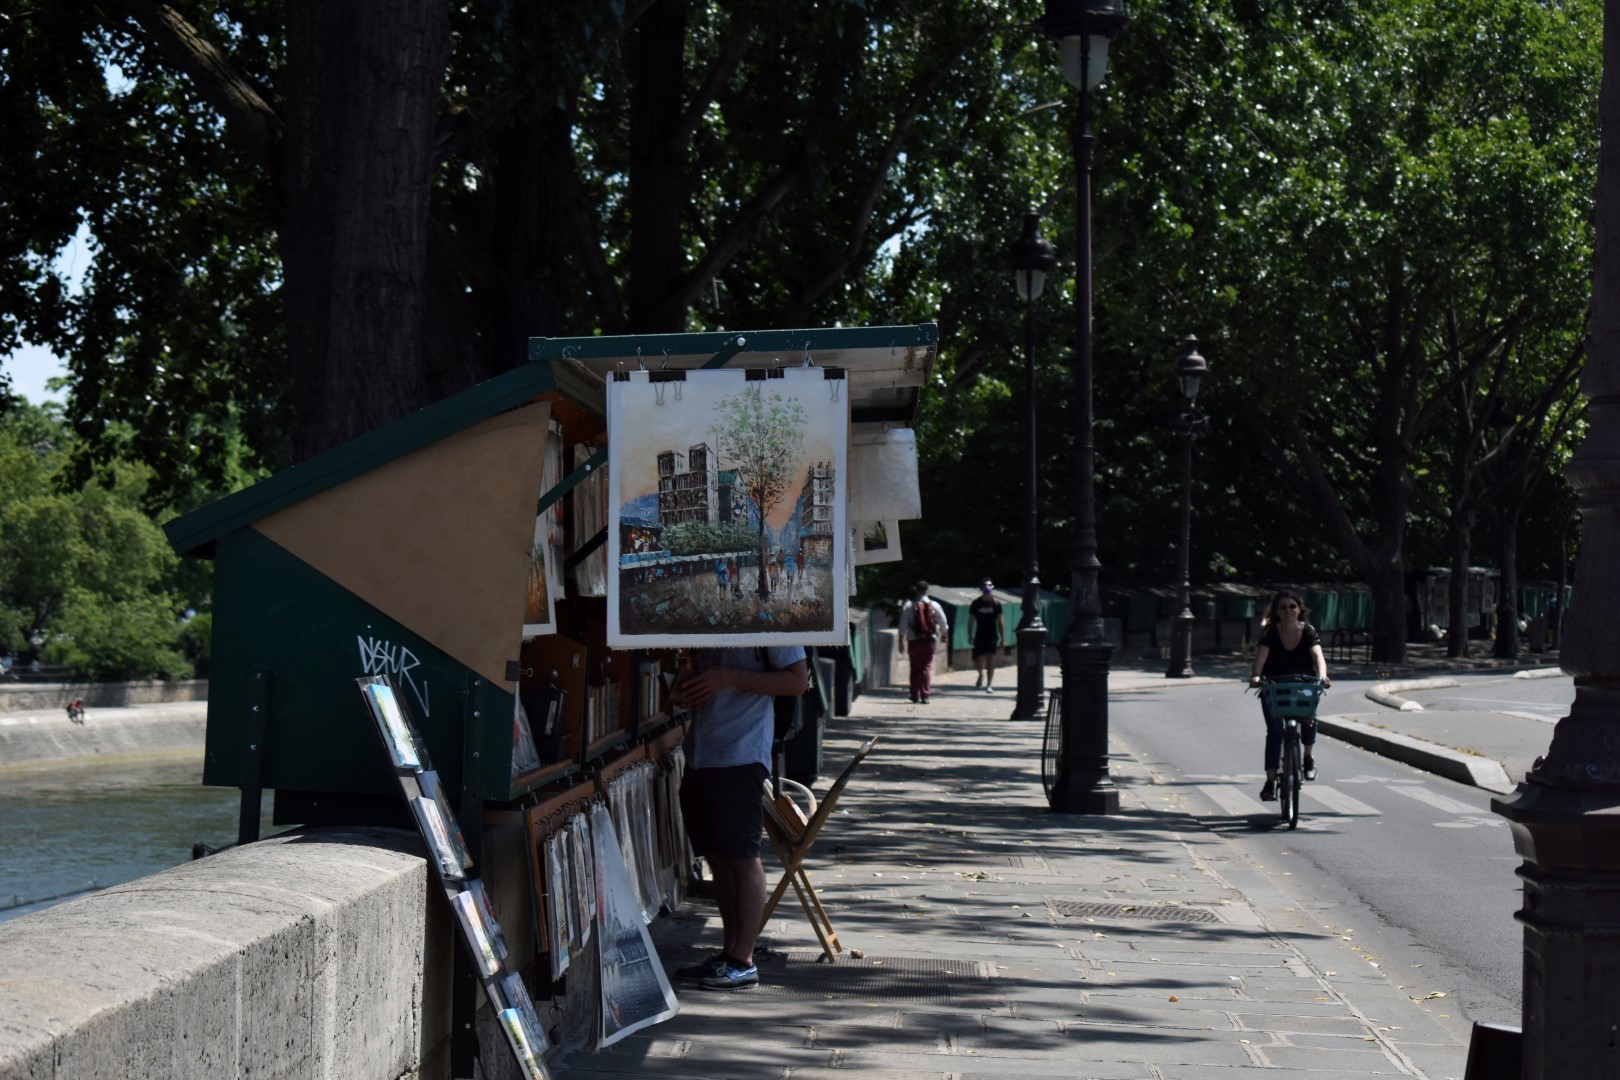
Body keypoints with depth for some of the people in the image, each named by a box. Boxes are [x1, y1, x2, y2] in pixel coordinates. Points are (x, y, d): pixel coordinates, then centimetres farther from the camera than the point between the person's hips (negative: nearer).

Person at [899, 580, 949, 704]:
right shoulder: (934, 605, -1)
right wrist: (943, 634, 27)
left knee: (915, 668, 11)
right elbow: (943, 622, 8)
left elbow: (903, 625, -6)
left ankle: (915, 696, 13)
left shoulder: (908, 605, -4)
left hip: (914, 641, 0)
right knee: (927, 667, 2)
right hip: (930, 641, 0)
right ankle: (925, 695, -9)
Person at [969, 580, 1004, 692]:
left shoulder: (996, 603, -1)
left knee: (991, 661, -4)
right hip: (979, 636, 0)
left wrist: (1002, 638, 2)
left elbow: (1000, 622, 3)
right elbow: (971, 621, 4)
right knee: (978, 662, -2)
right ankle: (982, 674, 31)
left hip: (992, 637, 0)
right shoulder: (976, 603, -1)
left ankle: (989, 685, 5)